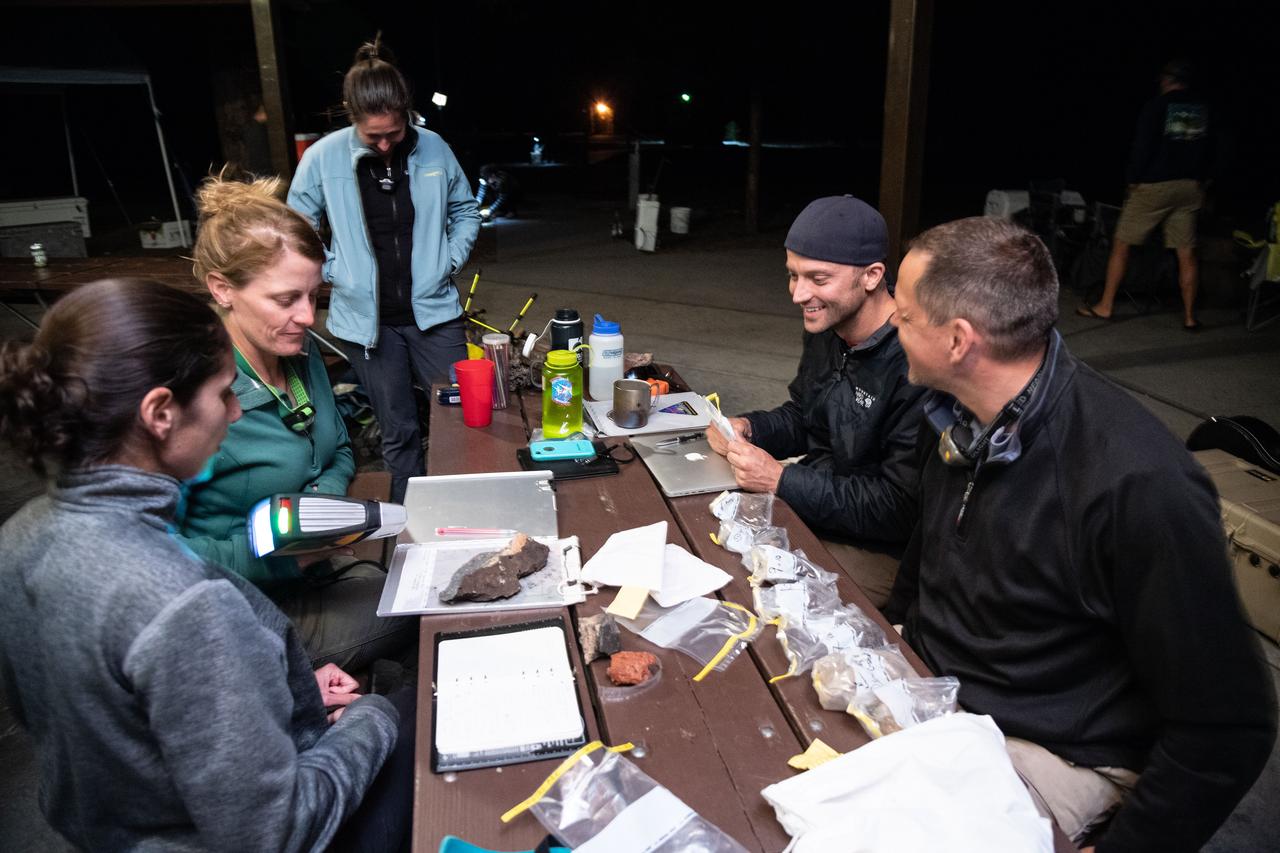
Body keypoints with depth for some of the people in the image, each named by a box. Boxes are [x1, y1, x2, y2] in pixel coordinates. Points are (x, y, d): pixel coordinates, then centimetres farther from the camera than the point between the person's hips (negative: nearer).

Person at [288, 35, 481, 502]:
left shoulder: (433, 149, -4)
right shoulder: (324, 157, -7)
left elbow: (465, 212, 11)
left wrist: (448, 262, 1)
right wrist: (335, 274, -4)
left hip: (433, 310, 1)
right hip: (366, 318, -1)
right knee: (399, 431, 9)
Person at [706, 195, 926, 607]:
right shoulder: (826, 328, 1)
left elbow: (900, 508, -24)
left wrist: (781, 479, -22)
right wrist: (746, 428, -5)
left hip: (879, 552, -8)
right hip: (808, 509, 8)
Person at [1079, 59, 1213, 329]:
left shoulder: (1157, 106, -8)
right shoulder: (1203, 108, 7)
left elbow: (1143, 147, -12)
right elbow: (1208, 149, 12)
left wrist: (1134, 180, -1)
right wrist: (1199, 180, 20)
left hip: (1155, 184, -5)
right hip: (1190, 186, 5)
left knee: (1121, 244, 5)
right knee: (1186, 252, 5)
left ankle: (1105, 306, 7)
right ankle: (1189, 316, 8)